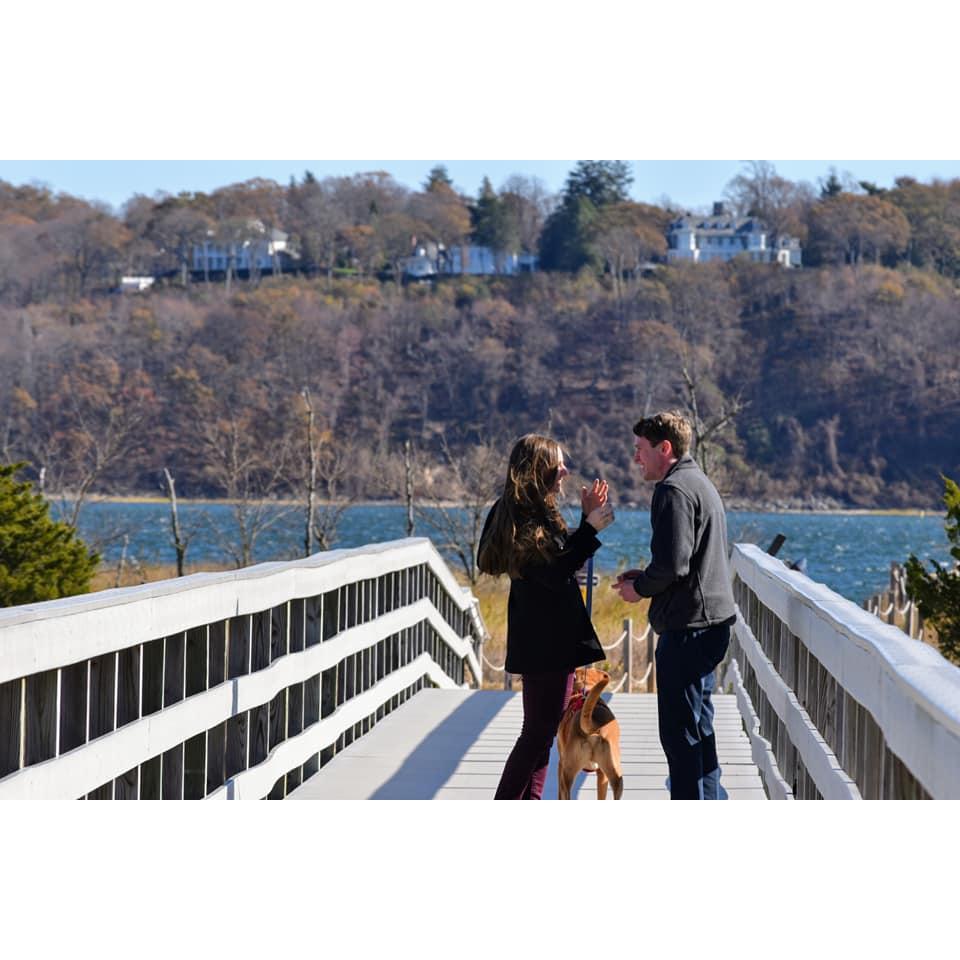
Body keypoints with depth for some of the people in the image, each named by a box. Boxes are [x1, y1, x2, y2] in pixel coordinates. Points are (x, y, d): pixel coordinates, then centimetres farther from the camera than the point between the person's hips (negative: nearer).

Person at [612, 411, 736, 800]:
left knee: (680, 731, -6)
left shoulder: (674, 490, -15)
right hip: (711, 622, 11)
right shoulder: (701, 484, 19)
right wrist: (646, 576, 16)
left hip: (687, 626, -11)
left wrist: (639, 588, -5)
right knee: (698, 728, 19)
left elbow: (673, 564, -23)